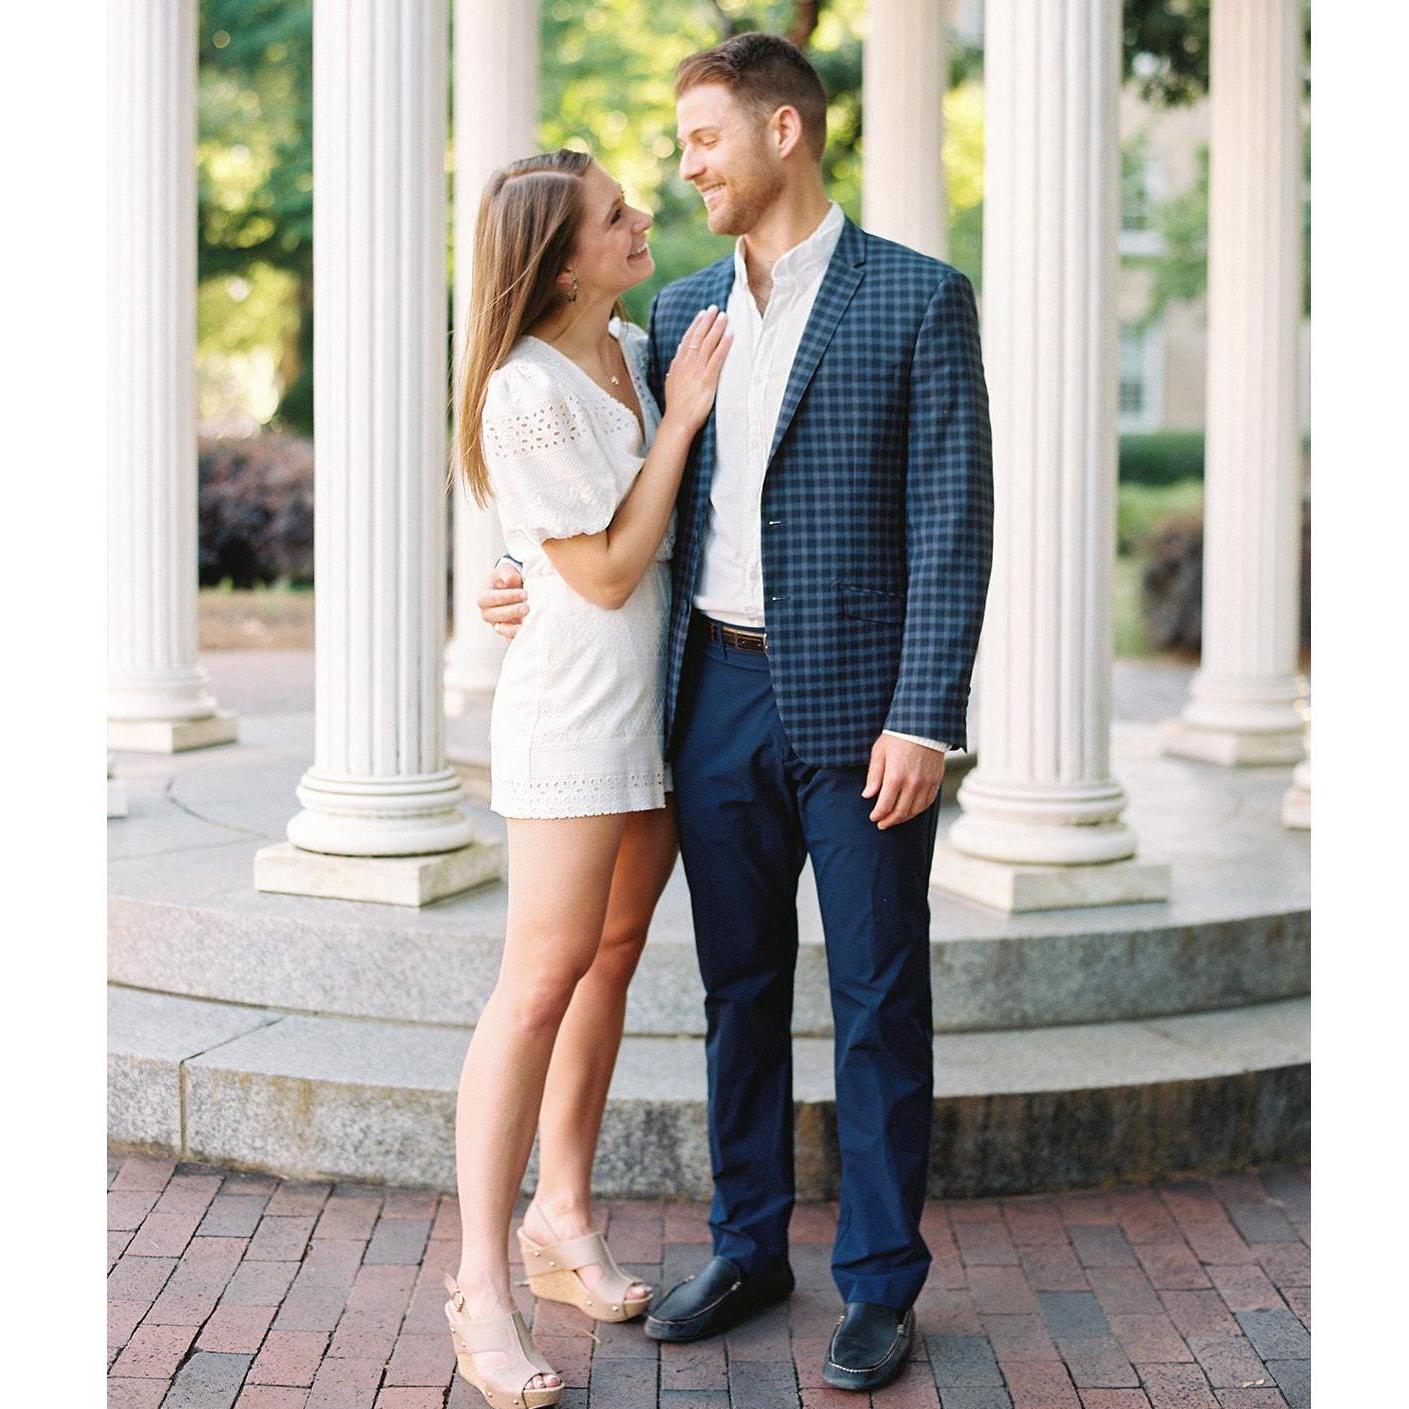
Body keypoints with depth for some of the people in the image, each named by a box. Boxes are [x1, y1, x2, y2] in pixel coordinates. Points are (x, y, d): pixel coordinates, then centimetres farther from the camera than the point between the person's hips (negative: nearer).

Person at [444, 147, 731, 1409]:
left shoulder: (637, 351, 8)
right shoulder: (525, 396, -17)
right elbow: (606, 572, -16)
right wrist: (681, 420, -13)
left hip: (657, 697, 8)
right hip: (576, 702, -8)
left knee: (611, 960, 12)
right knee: (545, 978, -10)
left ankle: (562, 1217, 24)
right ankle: (483, 1284, -6)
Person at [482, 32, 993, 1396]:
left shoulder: (917, 298, -5)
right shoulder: (682, 310, 11)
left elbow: (950, 520, -10)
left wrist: (922, 719, -15)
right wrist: (544, 590, 4)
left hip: (857, 704, -5)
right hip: (717, 689, 5)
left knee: (877, 1001, 4)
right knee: (739, 988, 14)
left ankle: (880, 1282, 16)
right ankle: (748, 1249, 27)